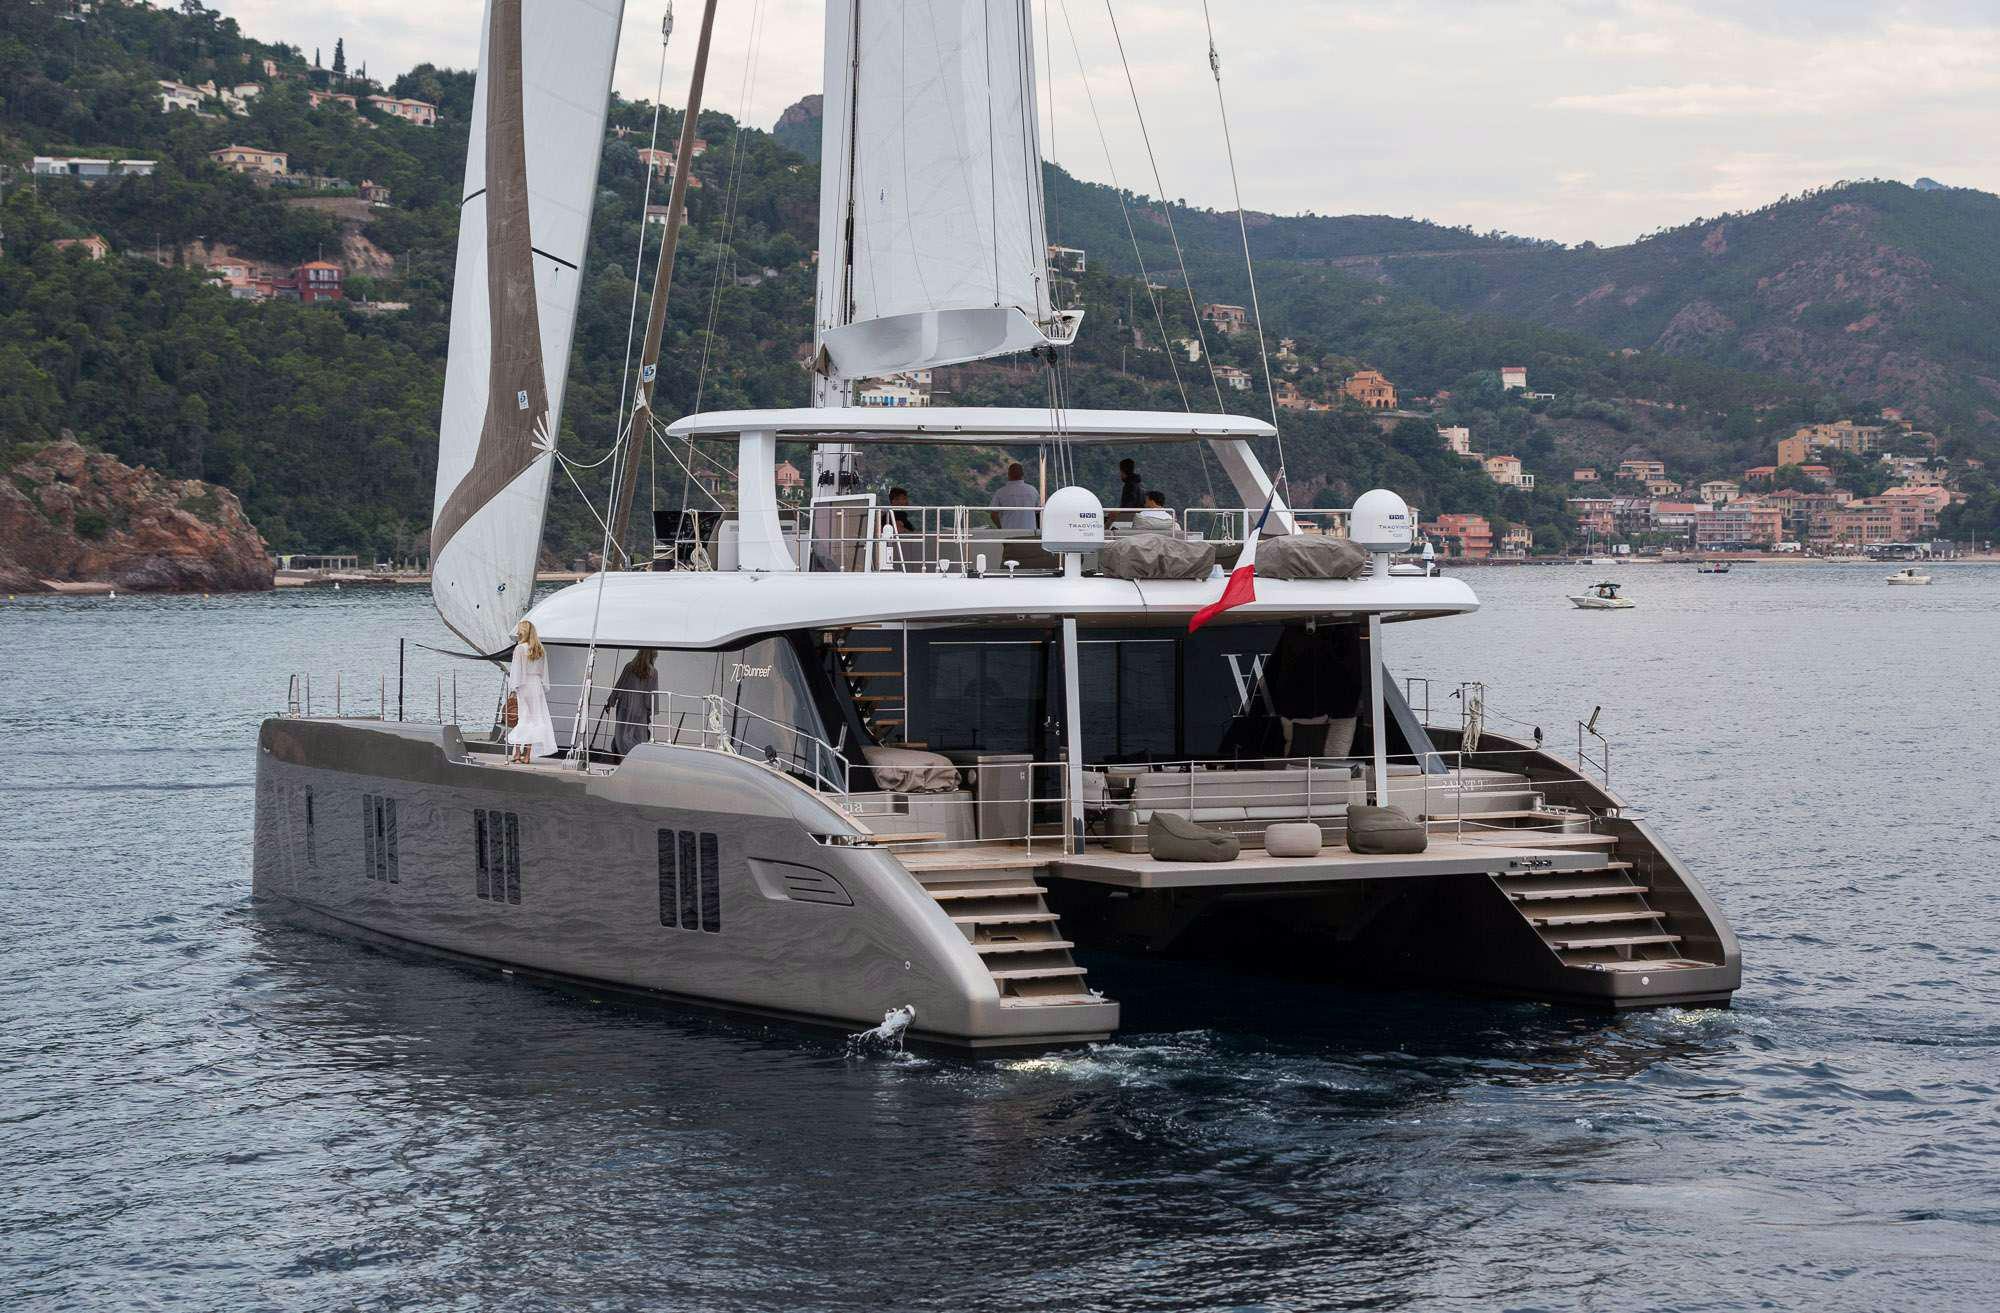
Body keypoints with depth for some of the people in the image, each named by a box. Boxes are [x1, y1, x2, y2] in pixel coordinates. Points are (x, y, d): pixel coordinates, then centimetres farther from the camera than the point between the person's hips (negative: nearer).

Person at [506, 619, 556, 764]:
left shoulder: (520, 648, -7)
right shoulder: (540, 650, 8)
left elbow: (516, 670, -8)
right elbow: (544, 672, 11)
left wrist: (513, 689, -6)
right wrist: (545, 689, 15)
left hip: (523, 686, -4)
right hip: (537, 686, 4)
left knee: (522, 718, 0)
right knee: (535, 718, 3)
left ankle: (517, 752, 0)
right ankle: (528, 754, 2)